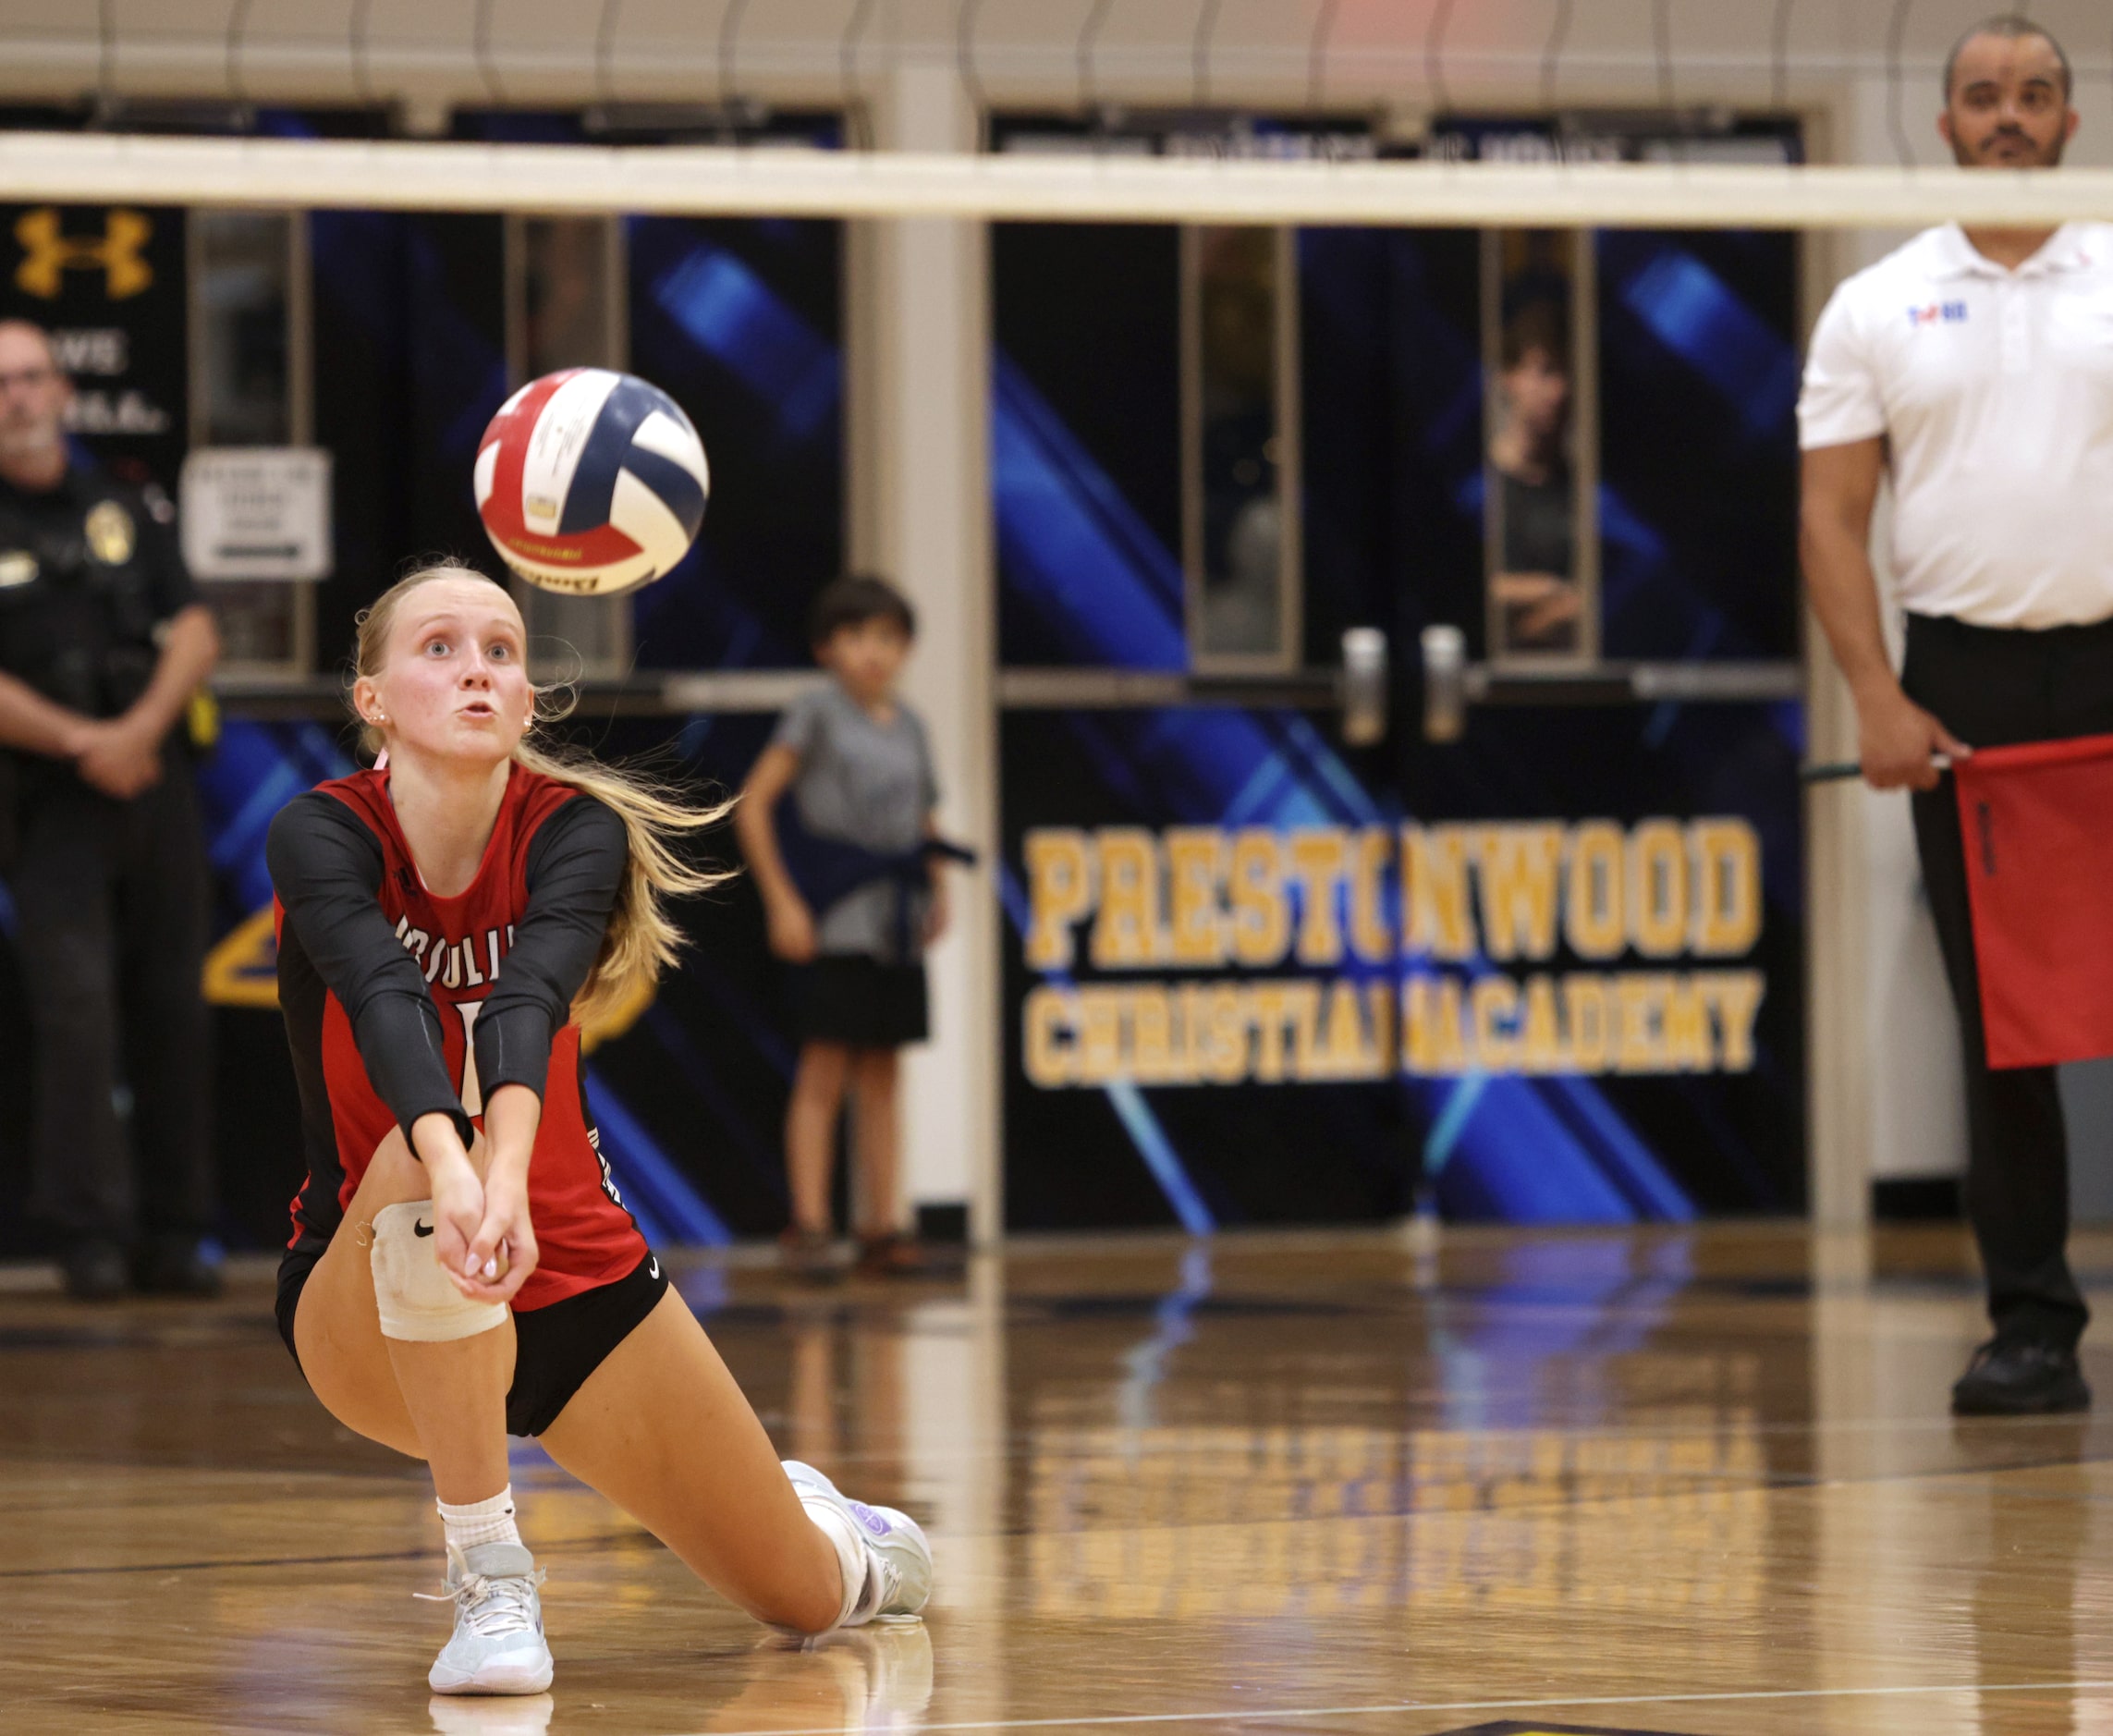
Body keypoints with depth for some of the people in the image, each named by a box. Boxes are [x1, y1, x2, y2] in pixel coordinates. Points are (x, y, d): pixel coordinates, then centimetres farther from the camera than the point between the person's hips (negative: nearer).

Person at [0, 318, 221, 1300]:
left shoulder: (127, 512, 13)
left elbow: (194, 633, 6)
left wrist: (143, 728, -11)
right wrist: (82, 743, -14)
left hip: (155, 782, 4)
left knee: (170, 1008, 3)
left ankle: (170, 1236, 8)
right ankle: (90, 1236, -11)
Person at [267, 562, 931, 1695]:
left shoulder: (573, 831, -14)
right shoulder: (320, 836, -17)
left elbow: (529, 1000, -35)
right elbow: (386, 999, -38)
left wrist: (507, 1174, -55)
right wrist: (450, 1168, -58)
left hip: (573, 1278, 3)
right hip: (372, 1317, -3)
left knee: (810, 1599, 6)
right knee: (423, 1161, -38)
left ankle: (832, 1534, 46)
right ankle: (490, 1587, -29)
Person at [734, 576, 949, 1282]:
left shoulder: (907, 725, 13)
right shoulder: (817, 712, -4)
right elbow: (753, 805, -8)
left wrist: (937, 890, 5)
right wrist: (781, 901, -12)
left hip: (896, 918, 6)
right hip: (835, 915, -6)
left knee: (881, 1076, 7)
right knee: (824, 1071, -8)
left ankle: (881, 1227, 10)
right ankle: (808, 1227, -9)